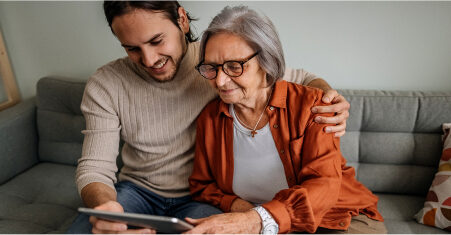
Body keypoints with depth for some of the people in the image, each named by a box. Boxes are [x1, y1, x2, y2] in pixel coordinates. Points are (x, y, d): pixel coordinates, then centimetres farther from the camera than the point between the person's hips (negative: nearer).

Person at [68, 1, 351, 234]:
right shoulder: (105, 85, -8)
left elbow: (299, 78, 1)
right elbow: (94, 167, -8)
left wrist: (328, 95, -23)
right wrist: (104, 206, -32)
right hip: (135, 190, 2)